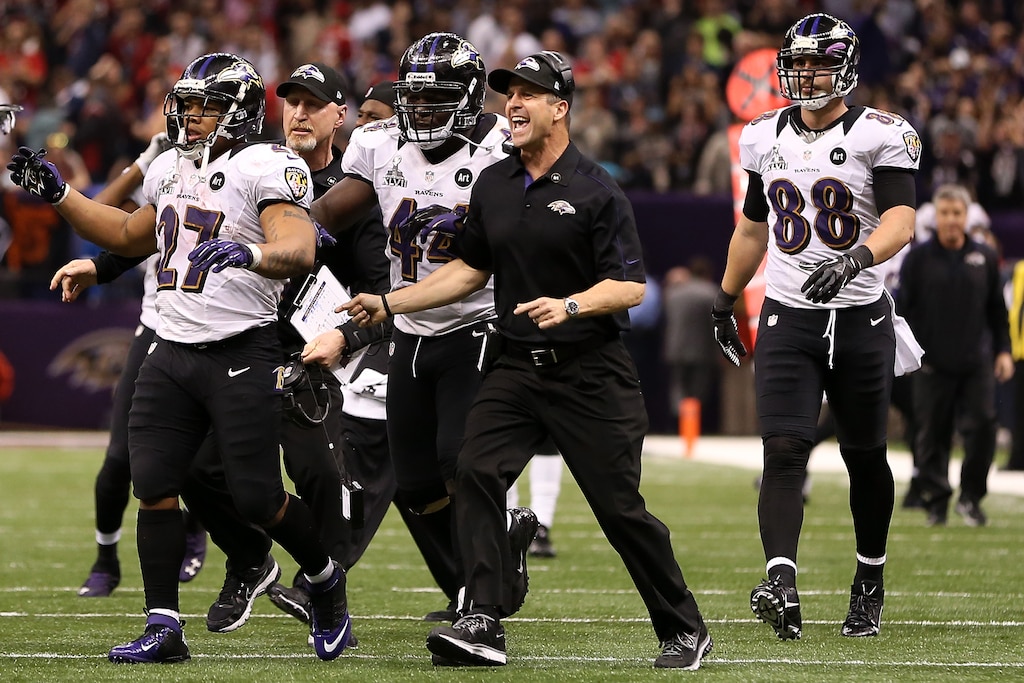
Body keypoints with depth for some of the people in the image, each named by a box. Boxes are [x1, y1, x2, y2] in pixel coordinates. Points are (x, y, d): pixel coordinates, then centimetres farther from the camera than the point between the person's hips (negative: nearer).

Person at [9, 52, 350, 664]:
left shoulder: (266, 169, -10)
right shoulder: (171, 170, 15)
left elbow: (299, 250, -24)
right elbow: (131, 236, 33)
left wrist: (248, 253, -44)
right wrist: (58, 192, 27)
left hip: (242, 355, -7)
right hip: (171, 353, 7)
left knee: (258, 499, -4)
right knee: (153, 488, -2)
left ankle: (326, 579, 23)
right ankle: (164, 628, 2)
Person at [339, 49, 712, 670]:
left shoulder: (595, 192, -10)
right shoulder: (494, 186, 9)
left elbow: (630, 287, -13)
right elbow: (471, 271, 19)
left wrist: (570, 304, -29)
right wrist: (389, 304, 13)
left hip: (590, 373, -6)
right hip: (517, 366, 6)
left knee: (619, 505, -3)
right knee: (478, 474, -13)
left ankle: (685, 630, 12)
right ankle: (484, 624, -13)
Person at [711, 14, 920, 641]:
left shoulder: (879, 136, -6)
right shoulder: (766, 138, 9)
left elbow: (901, 220, -19)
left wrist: (855, 259, -38)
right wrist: (725, 301, 27)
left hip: (860, 317, -2)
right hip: (788, 318, 3)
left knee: (865, 456, 9)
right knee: (784, 452, -14)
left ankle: (870, 583, 29)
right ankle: (782, 587, -26)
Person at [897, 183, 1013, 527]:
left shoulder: (984, 257, 10)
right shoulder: (918, 258, 3)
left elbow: (997, 309, 14)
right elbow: (903, 308, 3)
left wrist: (1003, 350, 8)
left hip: (976, 361, 2)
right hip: (933, 364, -2)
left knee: (982, 427, -8)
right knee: (933, 434, 0)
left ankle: (971, 497, 7)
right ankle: (936, 501, 10)